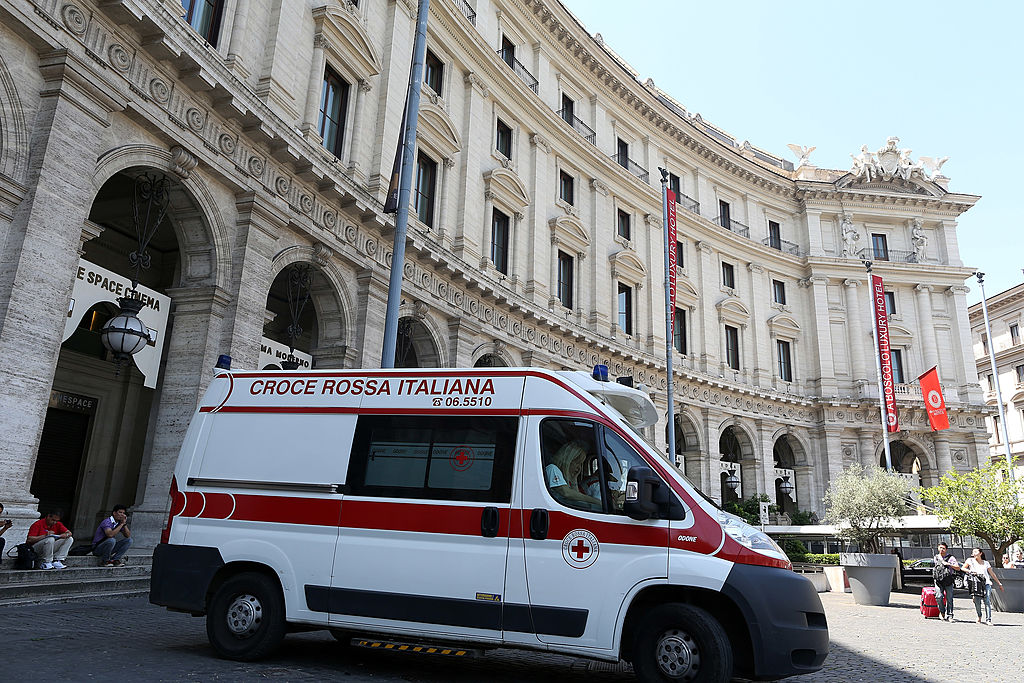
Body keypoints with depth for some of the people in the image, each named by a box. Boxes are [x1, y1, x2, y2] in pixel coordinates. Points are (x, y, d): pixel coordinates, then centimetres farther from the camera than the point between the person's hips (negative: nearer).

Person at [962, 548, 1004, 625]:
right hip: (975, 583, -1)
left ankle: (988, 620, -12)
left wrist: (999, 584, 21)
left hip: (986, 583, 1)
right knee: (977, 602, -8)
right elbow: (962, 568, 11)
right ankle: (979, 616, 16)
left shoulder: (986, 563, 18)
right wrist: (970, 571, -7)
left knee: (987, 601, -13)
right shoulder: (970, 560, 13)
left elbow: (992, 574, 23)